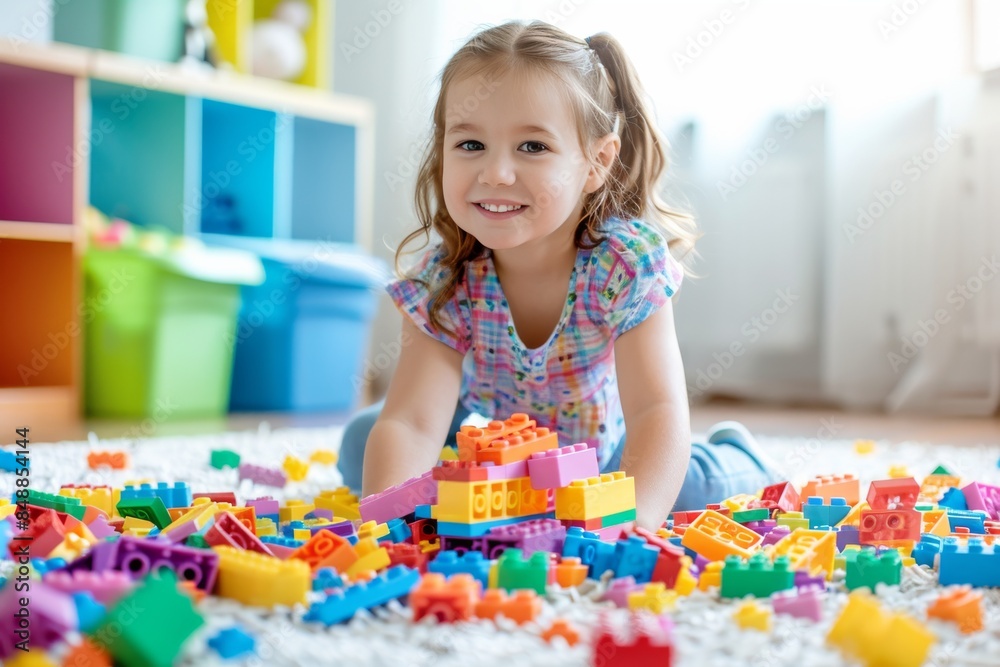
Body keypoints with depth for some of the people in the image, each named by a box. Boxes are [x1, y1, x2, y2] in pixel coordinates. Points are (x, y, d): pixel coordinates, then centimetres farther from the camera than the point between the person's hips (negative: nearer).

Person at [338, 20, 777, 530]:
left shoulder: (628, 261, -31)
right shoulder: (443, 282, -27)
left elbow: (657, 411, -38)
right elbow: (412, 423, -34)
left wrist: (633, 519, -56)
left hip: (603, 451, -1)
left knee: (700, 482, -22)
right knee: (361, 439, -12)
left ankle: (734, 455, 14)